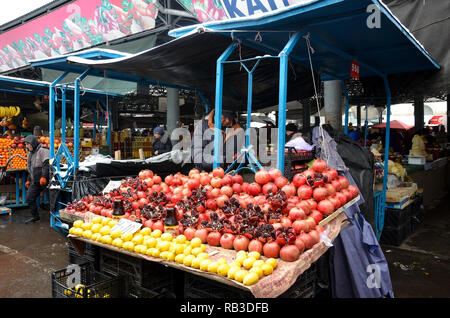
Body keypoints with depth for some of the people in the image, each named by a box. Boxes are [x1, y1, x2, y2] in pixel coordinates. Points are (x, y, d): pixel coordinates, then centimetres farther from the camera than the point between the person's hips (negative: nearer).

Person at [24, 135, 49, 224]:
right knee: (29, 198, 10)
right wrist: (29, 180, 25)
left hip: (42, 181, -10)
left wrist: (44, 177, -30)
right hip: (35, 181, 10)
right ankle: (35, 217, 22)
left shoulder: (42, 150, -11)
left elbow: (47, 164, -23)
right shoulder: (31, 153, 20)